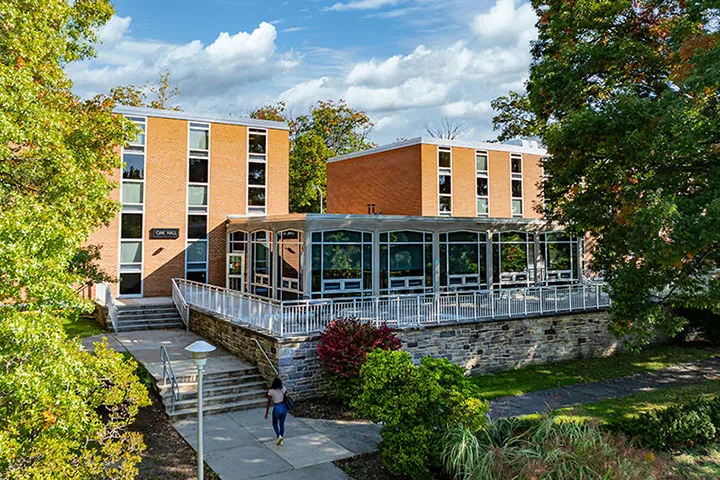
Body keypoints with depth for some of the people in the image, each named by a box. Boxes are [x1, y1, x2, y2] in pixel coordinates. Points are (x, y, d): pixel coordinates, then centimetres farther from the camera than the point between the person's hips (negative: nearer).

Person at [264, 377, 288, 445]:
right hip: (284, 407, 4)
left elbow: (268, 403, -7)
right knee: (282, 424, 18)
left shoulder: (271, 391, -10)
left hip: (277, 408, -4)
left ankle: (279, 436, -3)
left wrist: (266, 413, 2)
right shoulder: (283, 389, -1)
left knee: (275, 423, 19)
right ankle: (281, 441, 19)